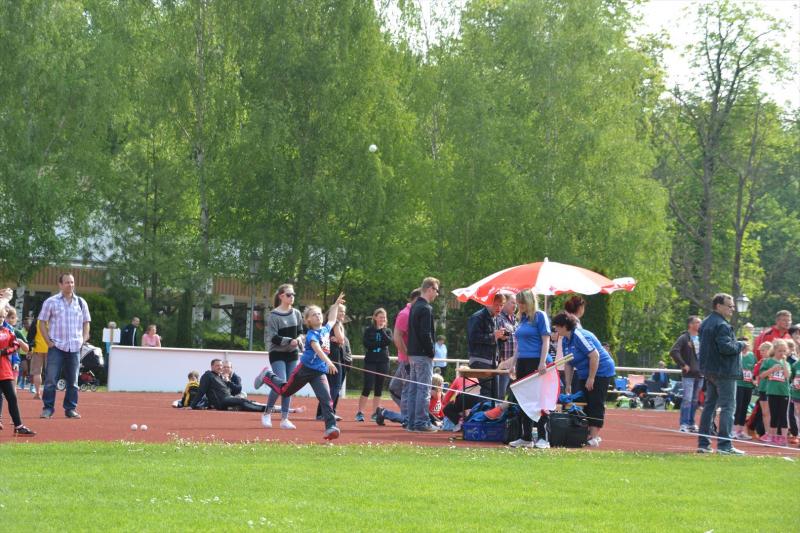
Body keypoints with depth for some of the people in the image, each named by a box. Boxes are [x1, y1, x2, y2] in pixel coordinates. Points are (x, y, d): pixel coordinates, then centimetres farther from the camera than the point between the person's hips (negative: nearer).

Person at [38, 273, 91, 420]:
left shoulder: (81, 302, 9)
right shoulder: (51, 302, 0)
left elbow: (86, 322, 16)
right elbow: (42, 322, 2)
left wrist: (83, 340, 4)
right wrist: (48, 341, -6)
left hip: (75, 347, 3)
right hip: (56, 347, -3)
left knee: (73, 380, 6)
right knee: (51, 379, -7)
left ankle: (71, 408, 13)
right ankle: (48, 408, -1)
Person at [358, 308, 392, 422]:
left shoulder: (387, 331, 11)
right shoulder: (368, 330, 4)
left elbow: (389, 342, -9)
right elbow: (366, 344, -11)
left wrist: (382, 330, -8)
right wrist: (380, 344, -11)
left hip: (383, 362, 3)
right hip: (370, 361, -3)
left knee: (379, 388, 5)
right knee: (367, 387, -10)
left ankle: (375, 413, 11)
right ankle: (360, 412, -7)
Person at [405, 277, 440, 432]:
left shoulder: (415, 307, 15)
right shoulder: (426, 309, -15)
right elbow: (426, 334, -20)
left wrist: (411, 351, 16)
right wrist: (431, 351, -11)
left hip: (413, 354, 10)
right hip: (423, 355, -10)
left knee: (413, 389, 11)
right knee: (424, 389, -7)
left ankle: (411, 422, 14)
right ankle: (421, 423, -8)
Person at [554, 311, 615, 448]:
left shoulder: (579, 336, -22)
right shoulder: (565, 341, 6)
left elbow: (595, 356, -25)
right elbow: (568, 364, 11)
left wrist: (591, 378, -22)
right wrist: (568, 385, 8)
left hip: (600, 371, -10)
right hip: (585, 374, 10)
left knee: (596, 404, -11)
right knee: (585, 404, 7)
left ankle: (594, 437, -12)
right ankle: (589, 433, 12)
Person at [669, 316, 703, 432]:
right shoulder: (684, 338, -7)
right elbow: (673, 352, -18)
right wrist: (683, 364, -17)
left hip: (700, 374, 7)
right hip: (688, 375, -7)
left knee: (695, 401, 11)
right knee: (687, 399, -11)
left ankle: (691, 423, 18)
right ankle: (684, 424, -10)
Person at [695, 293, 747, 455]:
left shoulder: (705, 323, 13)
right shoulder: (721, 325, -18)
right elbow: (726, 347, -27)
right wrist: (740, 344, -9)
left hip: (709, 371, 10)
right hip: (724, 371, -9)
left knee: (709, 405, 13)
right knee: (728, 406, -6)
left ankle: (703, 443, 14)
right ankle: (725, 445, -9)